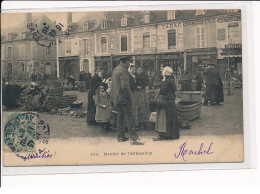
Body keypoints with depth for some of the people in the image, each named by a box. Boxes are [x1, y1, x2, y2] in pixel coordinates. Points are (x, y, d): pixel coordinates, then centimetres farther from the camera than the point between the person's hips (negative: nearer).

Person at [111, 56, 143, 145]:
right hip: (123, 98, -9)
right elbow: (125, 86, -24)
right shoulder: (123, 71, -17)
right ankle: (133, 138, -8)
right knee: (129, 117, -6)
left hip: (116, 98, 9)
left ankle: (120, 136, 19)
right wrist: (129, 96, -13)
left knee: (120, 116, 15)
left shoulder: (116, 69, 12)